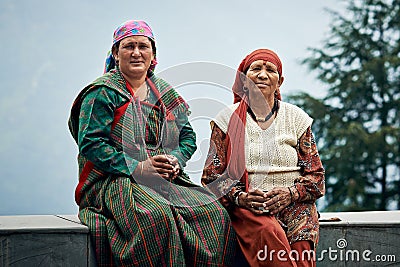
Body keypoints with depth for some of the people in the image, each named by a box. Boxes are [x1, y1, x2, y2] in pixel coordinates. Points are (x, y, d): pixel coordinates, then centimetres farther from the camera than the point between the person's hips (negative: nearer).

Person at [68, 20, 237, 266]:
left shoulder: (164, 93, 19)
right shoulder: (103, 93, 0)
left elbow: (188, 135, 20)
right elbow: (90, 143, -8)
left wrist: (176, 160, -3)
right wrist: (138, 168, -17)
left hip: (168, 181, 5)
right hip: (113, 181, -5)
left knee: (214, 212, -20)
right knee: (156, 214, -37)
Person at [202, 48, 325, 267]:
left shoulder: (296, 118, 14)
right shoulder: (228, 118, 10)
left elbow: (316, 176, 12)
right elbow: (211, 177, 7)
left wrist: (291, 193, -10)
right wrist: (239, 197, -13)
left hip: (293, 206, 1)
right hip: (244, 207, -1)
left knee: (300, 248, -31)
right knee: (268, 233, -35)